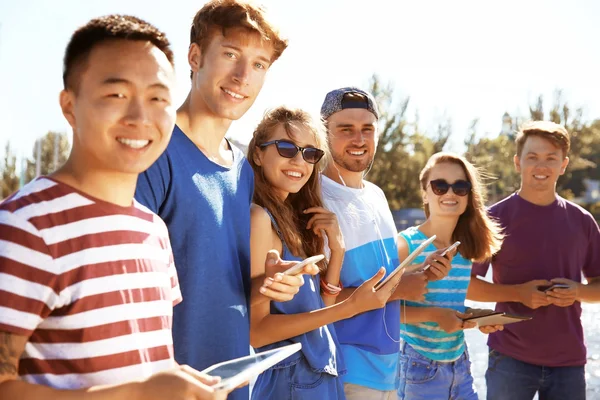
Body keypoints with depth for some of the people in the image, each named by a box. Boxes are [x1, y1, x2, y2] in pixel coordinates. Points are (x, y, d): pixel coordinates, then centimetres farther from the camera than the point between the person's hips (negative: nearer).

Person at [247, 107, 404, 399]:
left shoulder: (295, 217, 6)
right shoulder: (259, 218, -17)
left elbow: (319, 309, 5)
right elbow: (255, 330, -20)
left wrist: (337, 249, -7)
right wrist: (350, 307, -23)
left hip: (322, 374, 8)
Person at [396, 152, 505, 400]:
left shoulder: (465, 249, 5)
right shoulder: (406, 245, -12)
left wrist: (476, 317, -3)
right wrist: (433, 315, -24)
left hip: (459, 365, 6)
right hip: (420, 368, -6)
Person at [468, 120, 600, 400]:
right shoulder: (496, 217, -4)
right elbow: (467, 285, -4)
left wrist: (578, 291, -10)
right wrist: (518, 293, -17)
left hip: (569, 359, 3)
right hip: (510, 358, -3)